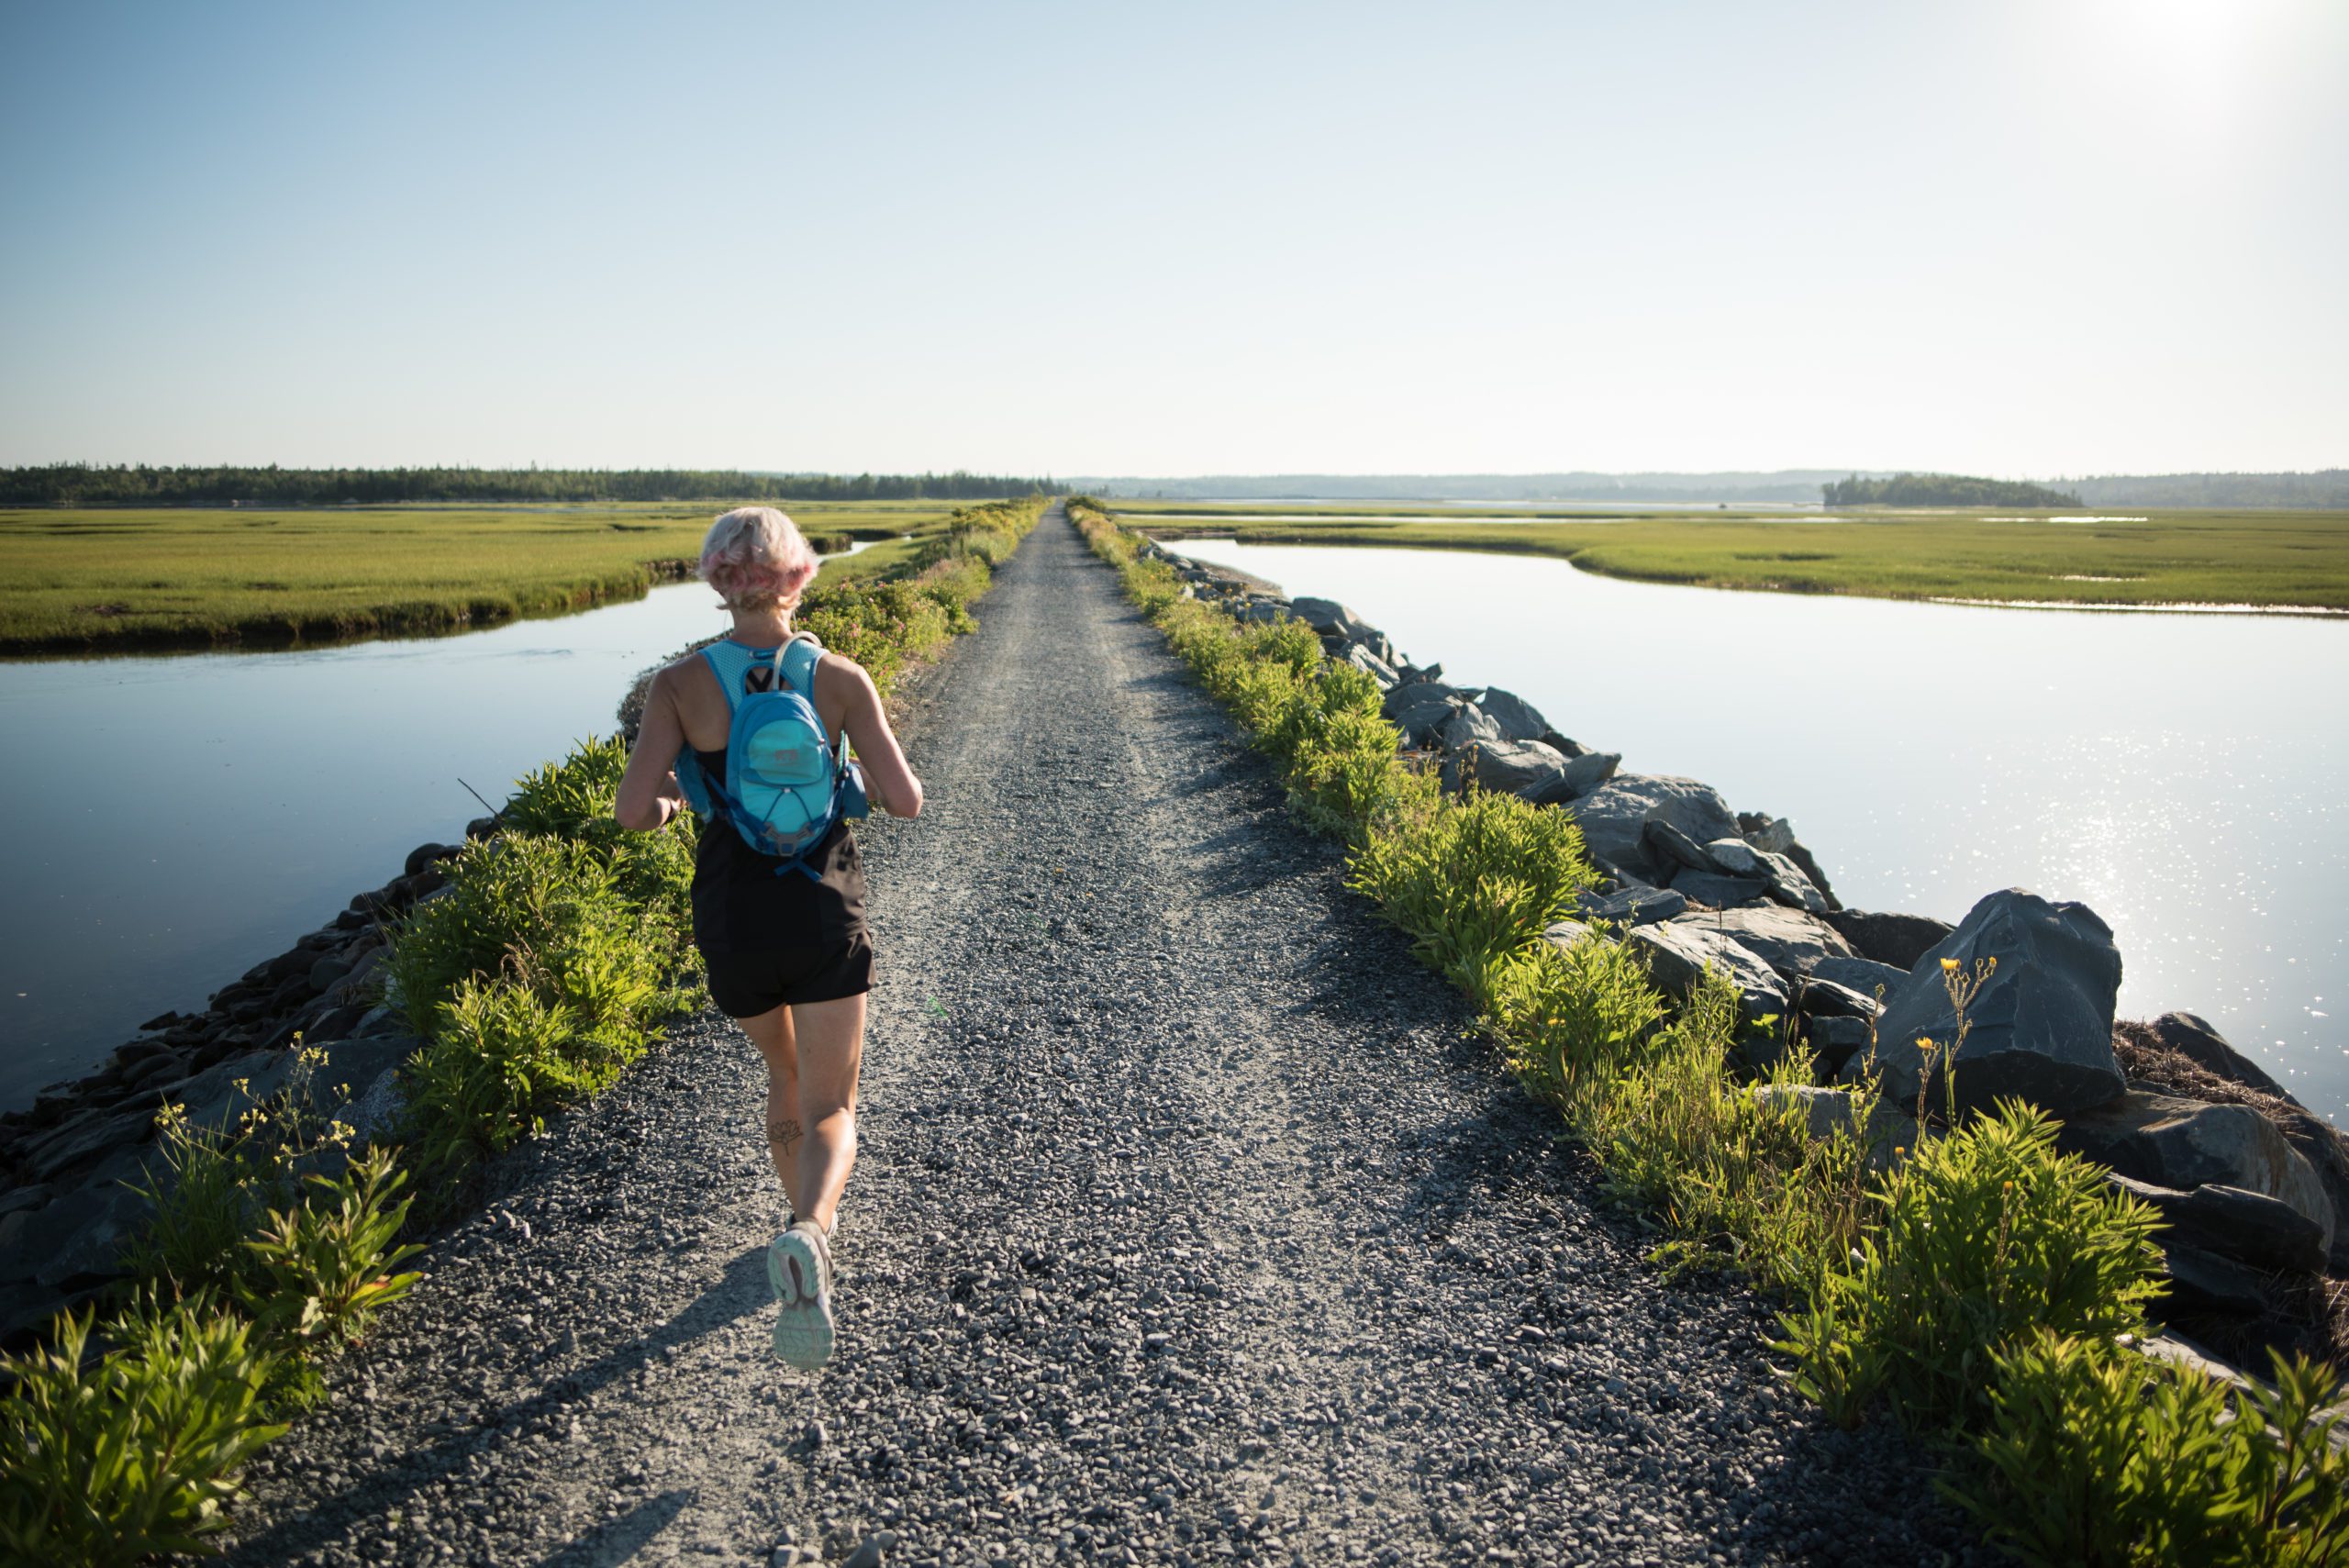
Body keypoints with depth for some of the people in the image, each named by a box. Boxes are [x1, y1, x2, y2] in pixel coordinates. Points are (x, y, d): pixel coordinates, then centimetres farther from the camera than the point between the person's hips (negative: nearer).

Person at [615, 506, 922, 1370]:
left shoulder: (680, 683, -8)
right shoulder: (841, 678, -7)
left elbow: (633, 812, -15)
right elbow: (906, 800, -9)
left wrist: (671, 802, 8)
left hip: (733, 919, 2)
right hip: (825, 913, -1)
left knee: (784, 1070, 29)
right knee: (830, 1109, 4)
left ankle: (809, 1221, 40)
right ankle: (806, 1237, -25)